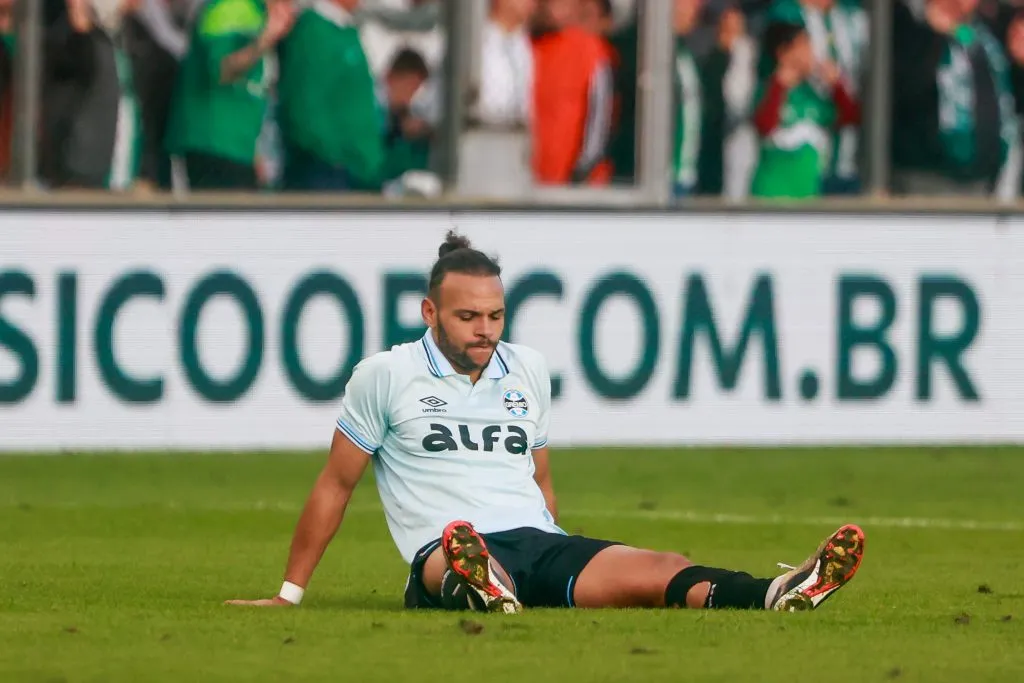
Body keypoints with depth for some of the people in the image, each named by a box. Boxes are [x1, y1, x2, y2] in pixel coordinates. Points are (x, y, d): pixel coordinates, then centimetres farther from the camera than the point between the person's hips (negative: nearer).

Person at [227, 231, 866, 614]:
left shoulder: (528, 370, 20)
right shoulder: (385, 376, 6)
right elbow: (336, 485, 13)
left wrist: (565, 570, 31)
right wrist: (290, 593, 14)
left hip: (537, 544, 5)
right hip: (442, 553, -5)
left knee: (662, 570, -26)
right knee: (457, 555, -46)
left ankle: (778, 596, -53)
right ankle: (480, 590, -83)